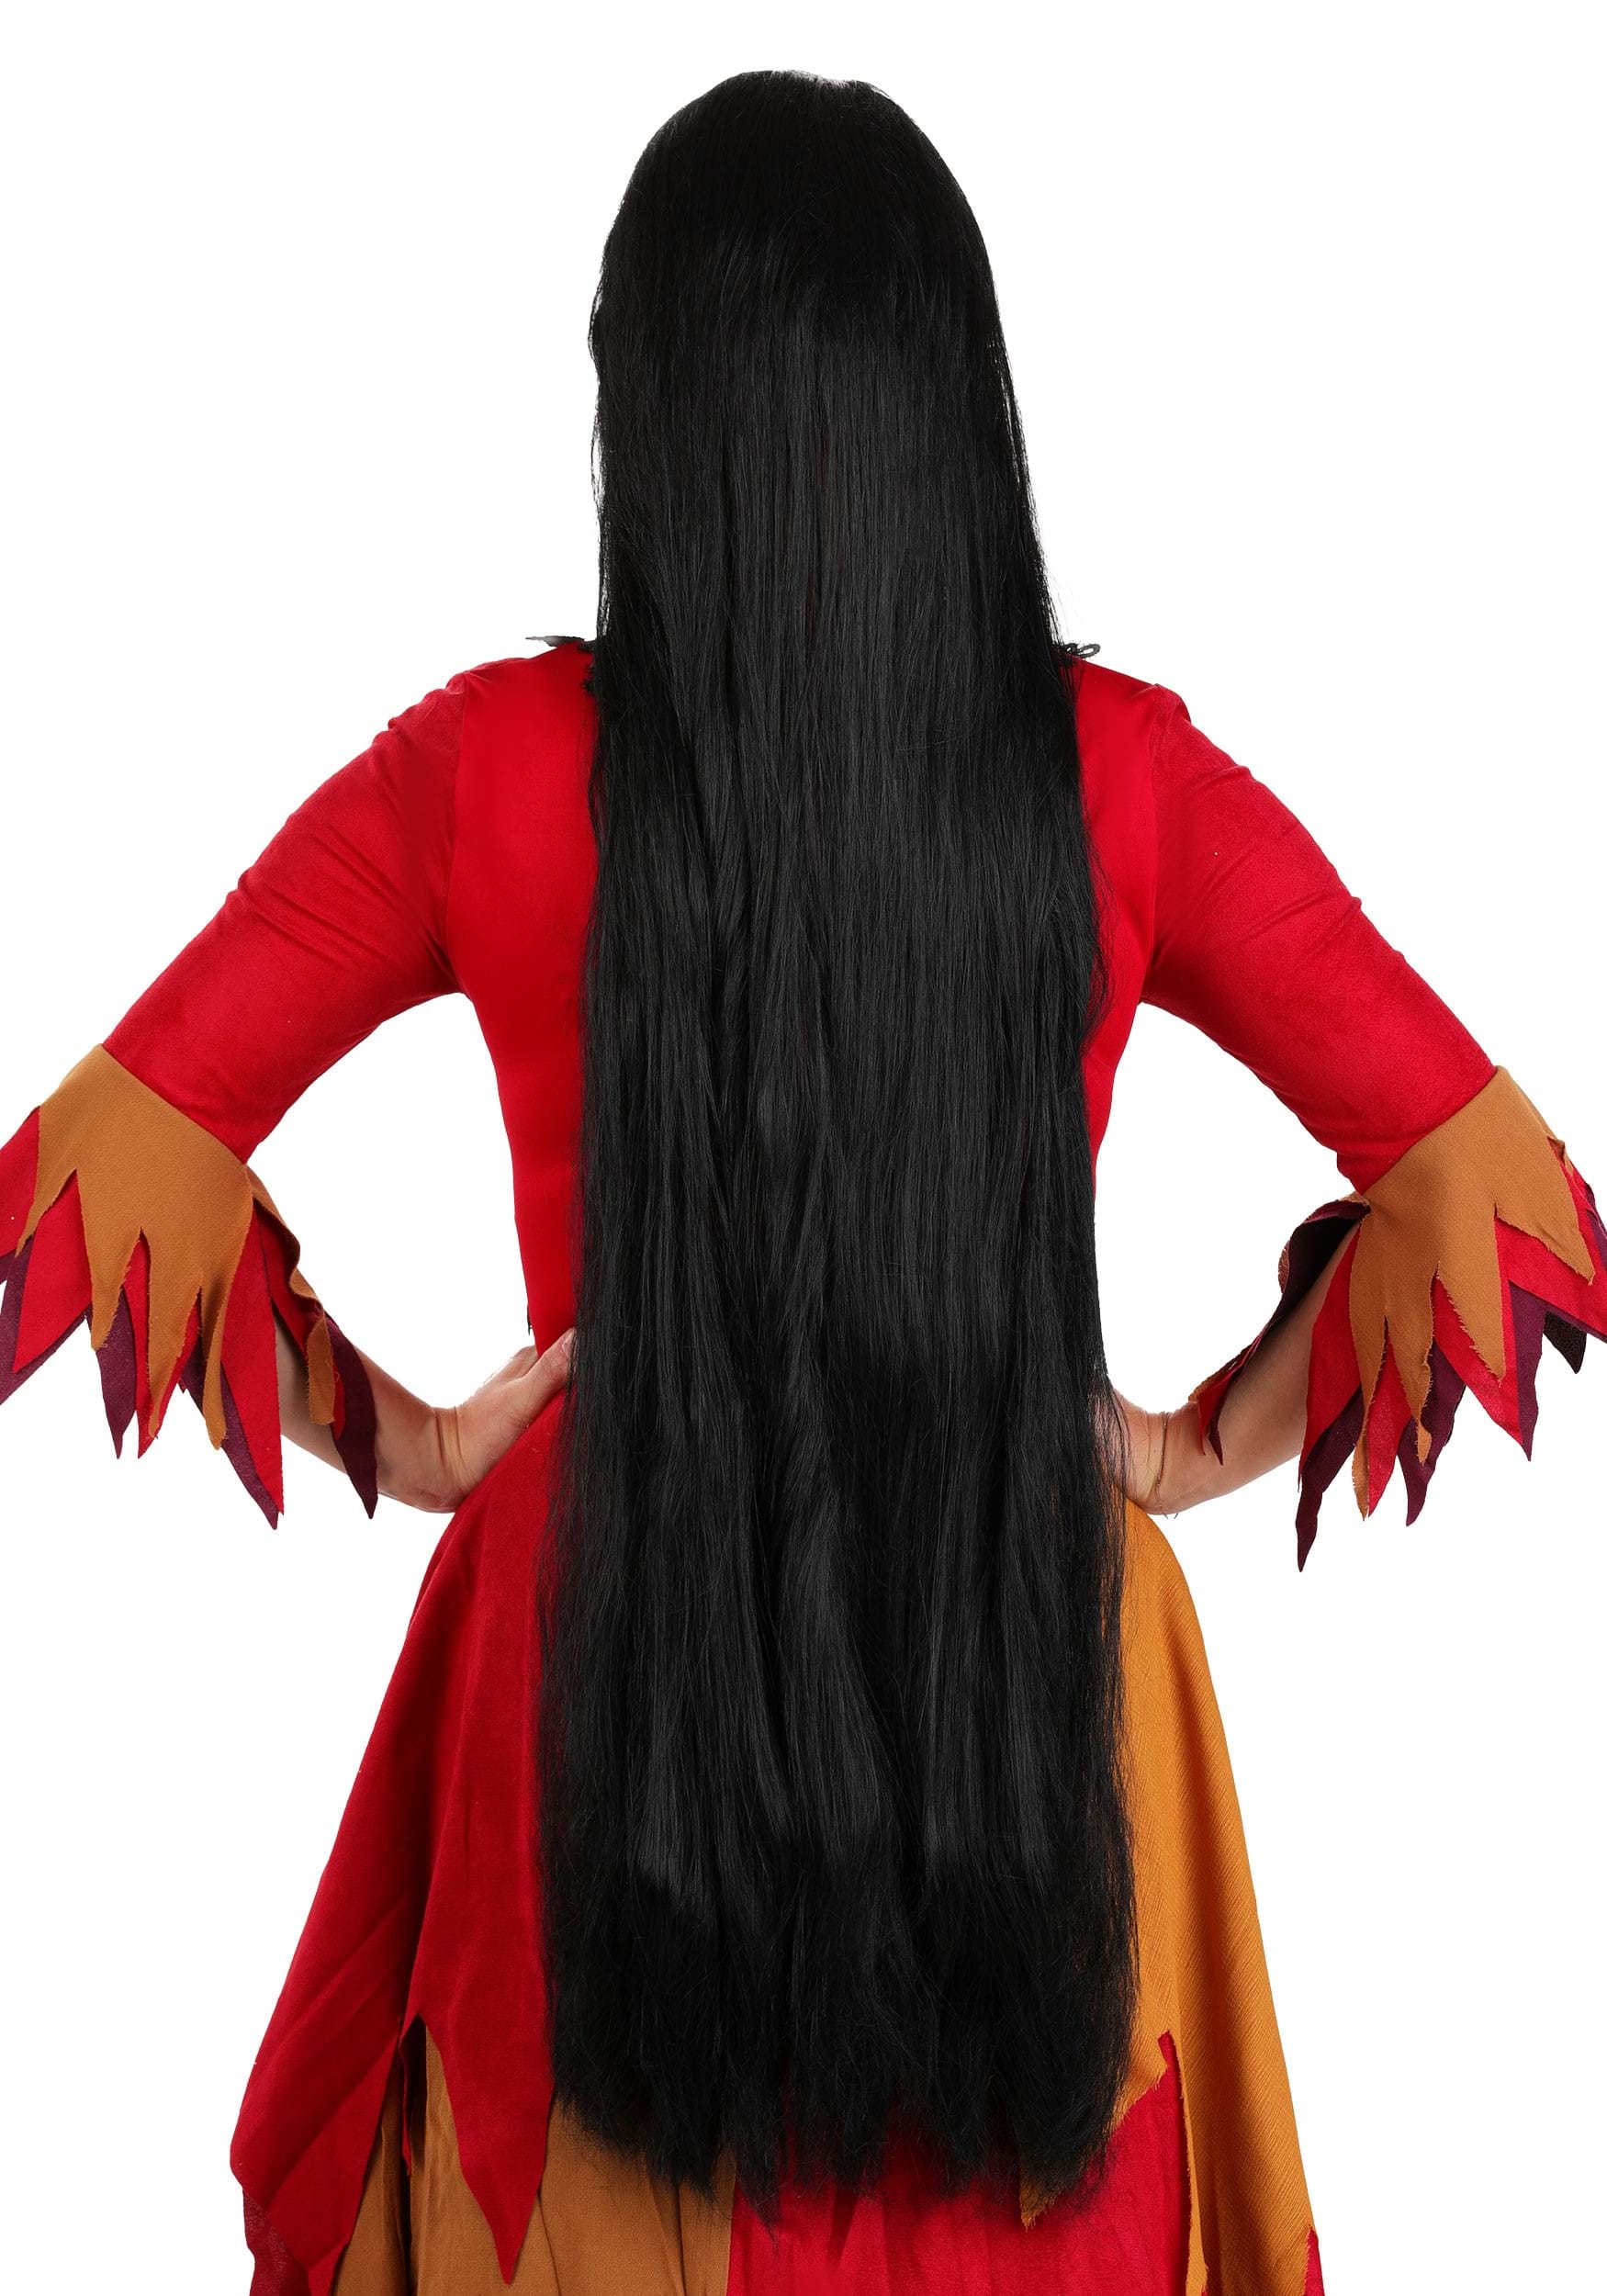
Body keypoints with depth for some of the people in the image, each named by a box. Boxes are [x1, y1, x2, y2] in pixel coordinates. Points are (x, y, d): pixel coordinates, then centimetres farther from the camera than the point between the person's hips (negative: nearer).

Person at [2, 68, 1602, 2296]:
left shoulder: (487, 771, -11)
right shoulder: (1124, 777, -9)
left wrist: (397, 1439, 2)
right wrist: (1205, 1449, 3)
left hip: (616, 1632, 0)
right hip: (1028, 1652, 1)